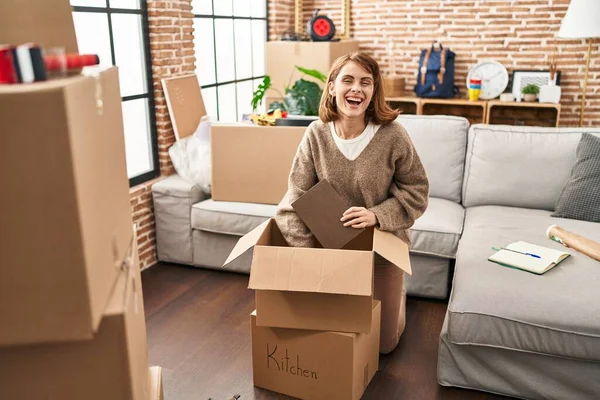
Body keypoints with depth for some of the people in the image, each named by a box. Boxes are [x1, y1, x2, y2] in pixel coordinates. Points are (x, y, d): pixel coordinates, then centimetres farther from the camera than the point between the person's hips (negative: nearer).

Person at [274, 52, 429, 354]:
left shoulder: (392, 135, -20)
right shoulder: (316, 134, -14)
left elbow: (416, 192, -9)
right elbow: (296, 200, -13)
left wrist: (378, 215, -26)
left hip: (382, 249, -1)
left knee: (384, 343, 13)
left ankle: (395, 294, 44)